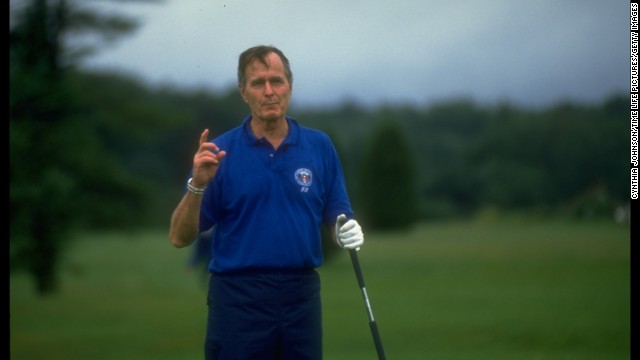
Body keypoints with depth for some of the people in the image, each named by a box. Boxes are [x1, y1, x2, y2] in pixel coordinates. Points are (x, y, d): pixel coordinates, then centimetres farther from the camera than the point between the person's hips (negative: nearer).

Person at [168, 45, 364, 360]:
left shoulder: (320, 146, 6)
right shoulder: (219, 152, -3)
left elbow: (335, 218, 11)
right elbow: (180, 237, -5)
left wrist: (347, 230, -12)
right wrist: (197, 185, -22)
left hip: (301, 296, 3)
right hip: (239, 298, -3)